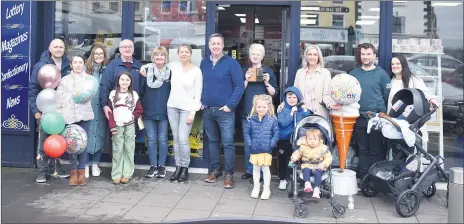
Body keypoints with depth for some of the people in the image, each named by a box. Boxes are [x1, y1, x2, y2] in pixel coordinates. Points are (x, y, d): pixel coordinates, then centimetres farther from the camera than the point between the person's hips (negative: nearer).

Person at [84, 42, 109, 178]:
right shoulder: (86, 68, -1)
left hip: (102, 108, 2)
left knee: (100, 135, 7)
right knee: (87, 134, 0)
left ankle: (95, 163, 20)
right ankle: (86, 164, 11)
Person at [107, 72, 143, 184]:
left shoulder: (134, 94, 6)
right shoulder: (113, 94, 4)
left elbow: (139, 109, 10)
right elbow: (109, 111, 3)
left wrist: (133, 116, -8)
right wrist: (112, 126, -4)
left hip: (130, 126, 1)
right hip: (117, 126, -1)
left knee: (129, 149, 2)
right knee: (117, 150, 0)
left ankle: (127, 174, 9)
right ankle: (116, 175, 6)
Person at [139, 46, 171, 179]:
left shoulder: (170, 72, 1)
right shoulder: (146, 71, 0)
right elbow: (141, 90, 3)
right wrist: (141, 107, 3)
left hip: (164, 112, 0)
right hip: (148, 112, 0)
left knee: (162, 139, 6)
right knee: (151, 139, 6)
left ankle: (162, 165, 17)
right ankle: (153, 165, 16)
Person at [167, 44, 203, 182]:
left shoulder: (197, 71, -6)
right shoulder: (174, 66, 4)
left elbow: (198, 94, -6)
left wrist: (193, 112, -12)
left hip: (187, 108, -4)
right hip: (172, 107, 4)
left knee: (183, 139, -10)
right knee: (176, 139, 7)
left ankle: (185, 168, 6)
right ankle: (178, 167, 17)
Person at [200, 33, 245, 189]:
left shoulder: (231, 63, -6)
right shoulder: (204, 63, 9)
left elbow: (239, 86, -9)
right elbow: (199, 84, 19)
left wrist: (230, 105, -14)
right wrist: (200, 102, 8)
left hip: (225, 111, -5)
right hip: (207, 110, 5)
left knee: (228, 143, -4)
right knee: (212, 141, 13)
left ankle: (229, 174, 3)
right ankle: (214, 170, 24)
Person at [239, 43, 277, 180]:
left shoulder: (268, 71, 5)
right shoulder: (244, 71, 10)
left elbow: (273, 93, 4)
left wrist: (267, 83, -12)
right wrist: (246, 80, -10)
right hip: (247, 111, 2)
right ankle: (249, 170, 15)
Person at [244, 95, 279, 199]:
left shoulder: (272, 120, -5)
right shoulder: (251, 120, -2)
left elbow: (276, 133, -3)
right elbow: (246, 133, 2)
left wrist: (271, 144, -11)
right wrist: (249, 144, -7)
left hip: (266, 150, -2)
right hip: (254, 150, 2)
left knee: (266, 168, 7)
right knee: (256, 168, 14)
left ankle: (266, 189, 20)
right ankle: (256, 188, 28)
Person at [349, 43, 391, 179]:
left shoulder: (381, 74, 1)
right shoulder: (353, 74, 9)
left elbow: (388, 96, 1)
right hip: (359, 118, 3)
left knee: (377, 151, 3)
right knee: (362, 150, 12)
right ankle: (363, 177, 20)